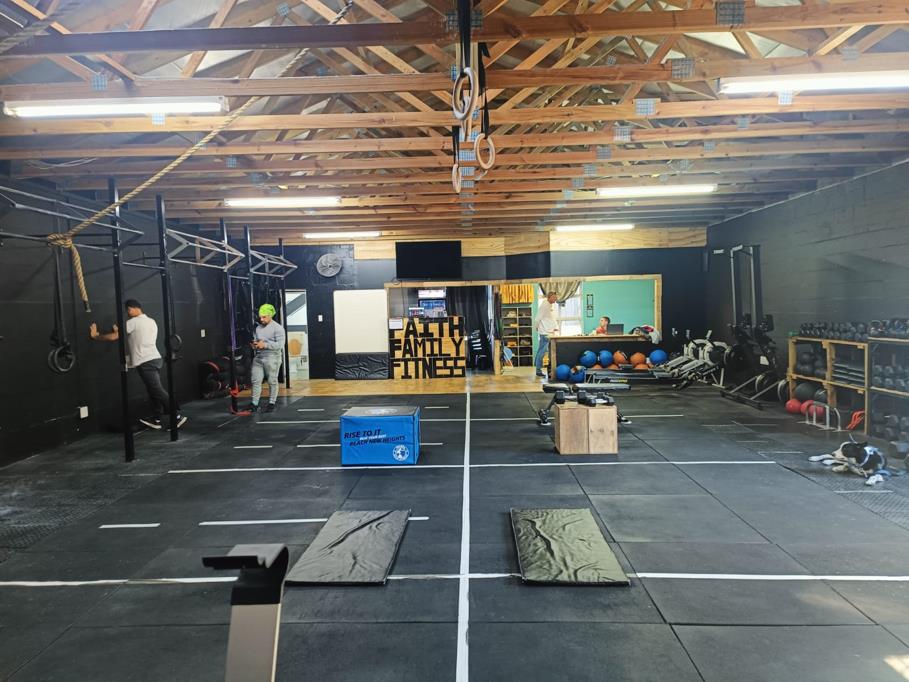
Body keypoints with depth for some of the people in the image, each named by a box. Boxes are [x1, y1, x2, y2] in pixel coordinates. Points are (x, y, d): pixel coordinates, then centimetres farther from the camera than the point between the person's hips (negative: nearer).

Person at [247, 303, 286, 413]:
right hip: (258, 357, 6)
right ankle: (255, 404, 5)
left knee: (272, 381, 3)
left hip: (272, 358, -6)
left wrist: (265, 345, -20)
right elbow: (256, 340, 22)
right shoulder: (258, 328, 14)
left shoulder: (278, 328, -6)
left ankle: (272, 403, 13)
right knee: (256, 380, 1)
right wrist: (254, 344, -3)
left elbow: (280, 344, -15)